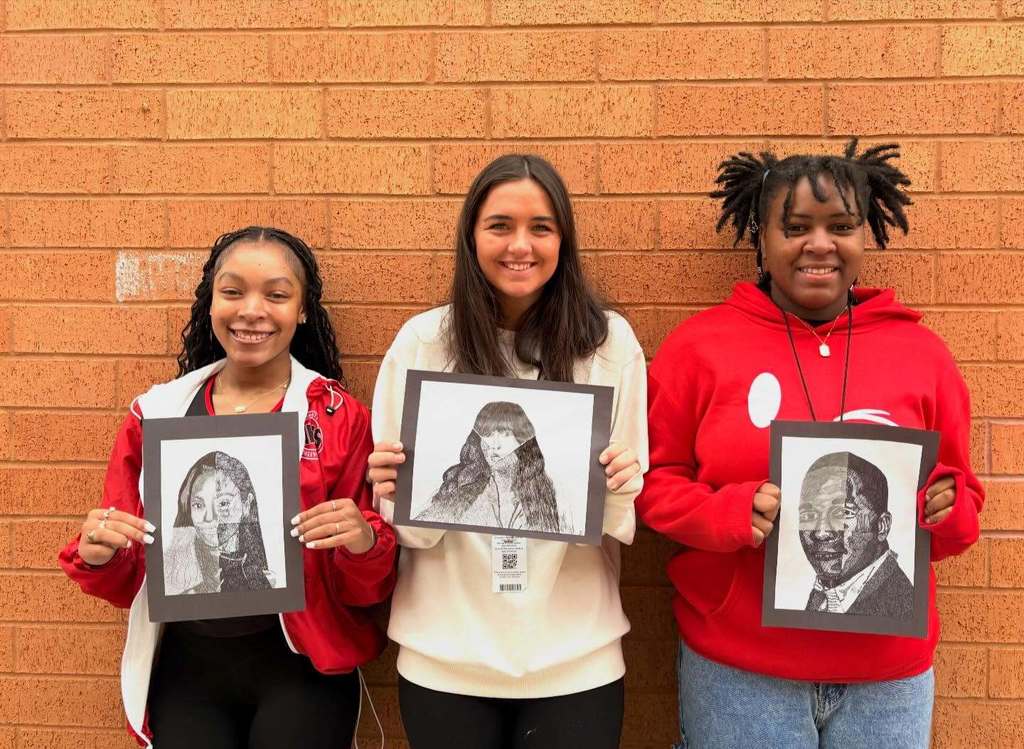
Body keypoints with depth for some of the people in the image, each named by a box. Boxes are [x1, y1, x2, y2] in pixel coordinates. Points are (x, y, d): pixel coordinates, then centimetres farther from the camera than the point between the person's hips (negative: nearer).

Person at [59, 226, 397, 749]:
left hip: (301, 666, -2)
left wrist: (364, 544, -23)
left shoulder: (341, 418, -5)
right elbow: (127, 581, 8)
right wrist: (98, 556, -14)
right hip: (185, 667, 2)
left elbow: (366, 588, -2)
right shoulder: (156, 414, 1)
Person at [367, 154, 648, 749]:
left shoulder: (611, 341, -4)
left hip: (575, 659, 0)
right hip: (445, 659, 0)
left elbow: (627, 515, 2)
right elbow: (404, 517, 0)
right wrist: (398, 494, -21)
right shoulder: (422, 341, -5)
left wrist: (617, 493, -19)